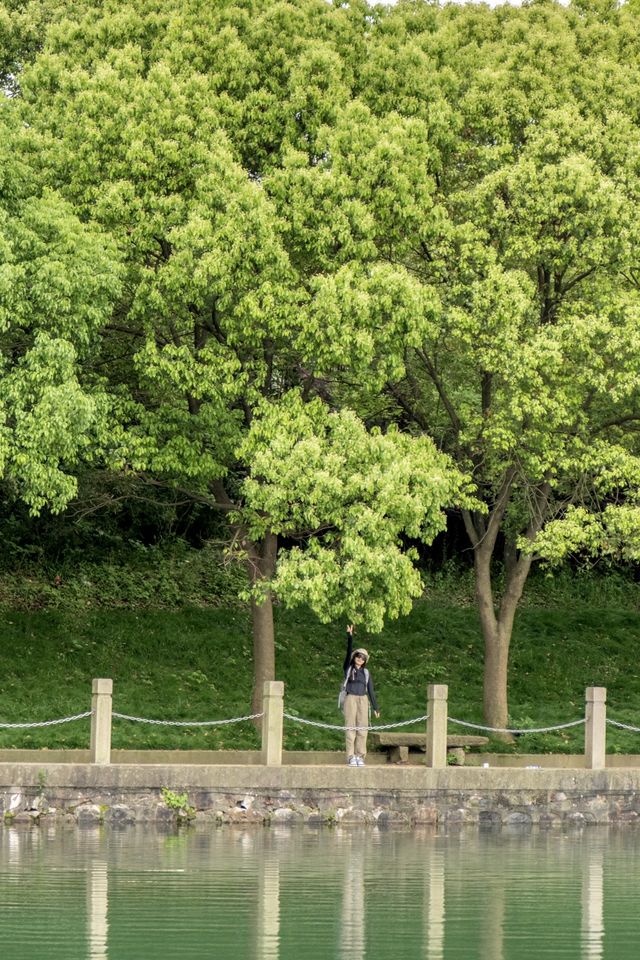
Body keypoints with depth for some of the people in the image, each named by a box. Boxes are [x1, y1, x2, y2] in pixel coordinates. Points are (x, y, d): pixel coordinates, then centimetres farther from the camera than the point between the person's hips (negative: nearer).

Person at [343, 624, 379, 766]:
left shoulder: (366, 673, 15)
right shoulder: (348, 668, 10)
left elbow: (371, 690, 14)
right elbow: (349, 651, -2)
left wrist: (375, 707, 10)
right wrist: (349, 636, -14)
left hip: (363, 700, 2)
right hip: (350, 699, -2)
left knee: (362, 728, -2)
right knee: (350, 728, -6)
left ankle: (360, 756, 0)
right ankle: (351, 757, -8)